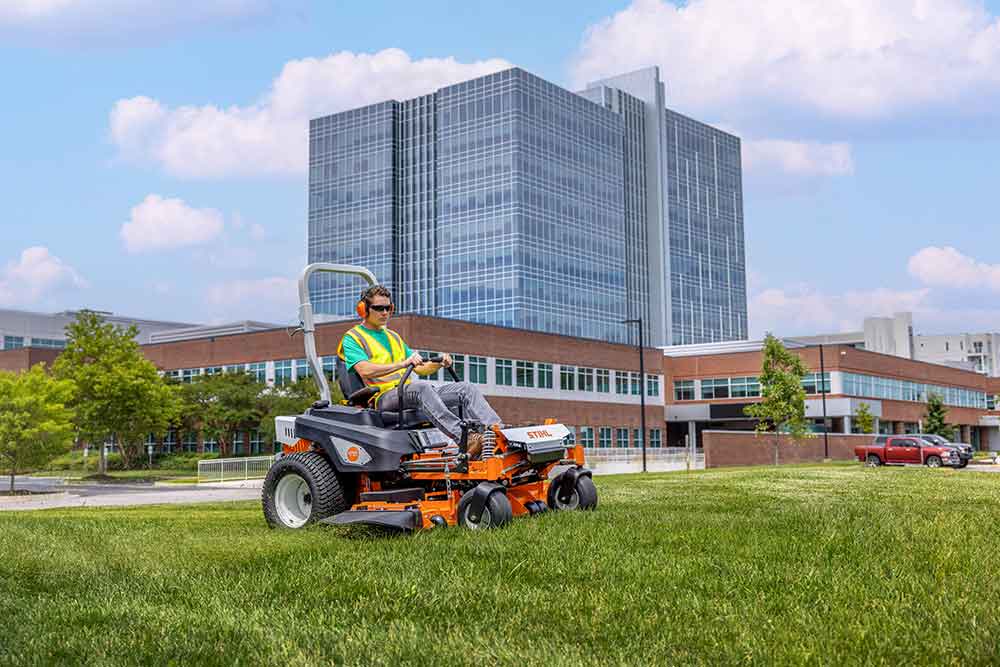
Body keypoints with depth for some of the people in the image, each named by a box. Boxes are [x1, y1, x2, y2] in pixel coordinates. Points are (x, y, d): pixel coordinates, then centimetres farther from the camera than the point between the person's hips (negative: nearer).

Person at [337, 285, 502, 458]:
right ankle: (465, 439, -53)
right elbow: (365, 371, -15)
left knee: (467, 388, -12)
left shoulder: (393, 336, 29)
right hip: (383, 397, -7)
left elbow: (421, 369, 25)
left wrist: (440, 363, 4)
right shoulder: (352, 338, 5)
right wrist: (402, 364, -25)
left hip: (407, 391, 7)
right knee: (422, 388, -39)